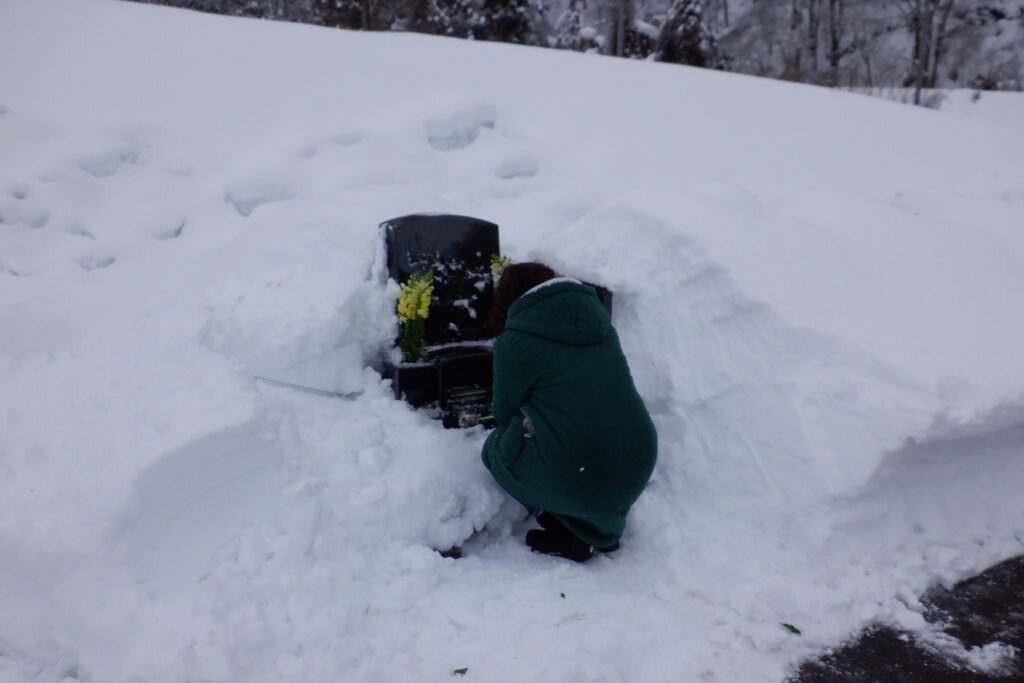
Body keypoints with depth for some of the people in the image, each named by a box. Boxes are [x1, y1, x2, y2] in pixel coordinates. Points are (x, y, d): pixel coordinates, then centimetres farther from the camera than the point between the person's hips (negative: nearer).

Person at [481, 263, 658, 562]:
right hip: (639, 469, 6)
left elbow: (505, 413, 7)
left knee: (495, 446, 19)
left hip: (579, 480, -6)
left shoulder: (513, 343, -5)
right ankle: (606, 525, 22)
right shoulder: (596, 316, 12)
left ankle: (569, 536, 11)